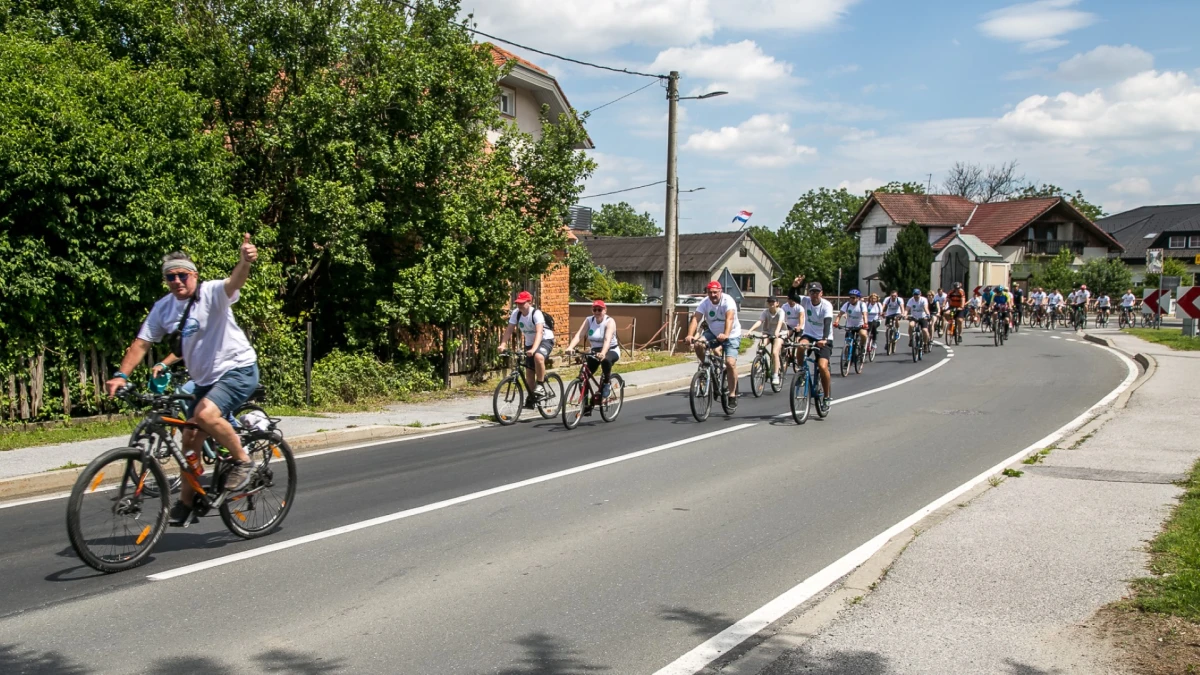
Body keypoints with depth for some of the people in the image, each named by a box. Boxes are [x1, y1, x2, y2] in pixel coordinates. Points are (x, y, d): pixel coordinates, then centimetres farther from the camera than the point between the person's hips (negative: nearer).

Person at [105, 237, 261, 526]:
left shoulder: (212, 293, -15)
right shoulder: (163, 308, 2)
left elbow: (234, 282, -36)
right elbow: (141, 343, 2)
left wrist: (245, 261, -59)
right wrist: (121, 375, -13)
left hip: (238, 369, -7)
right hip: (204, 379, 7)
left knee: (206, 414, -31)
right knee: (191, 441, 8)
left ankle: (243, 461, -9)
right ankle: (185, 502, 24)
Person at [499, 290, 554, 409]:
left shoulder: (536, 313, -26)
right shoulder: (516, 313, -11)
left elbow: (539, 332, -37)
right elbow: (509, 330, -14)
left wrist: (534, 349, -51)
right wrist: (502, 344, -30)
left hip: (545, 340, -6)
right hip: (529, 342, 6)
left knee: (538, 357, -37)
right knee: (529, 372, 5)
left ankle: (540, 385, -20)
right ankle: (531, 399, 20)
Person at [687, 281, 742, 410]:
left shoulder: (728, 301, -23)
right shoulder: (704, 303, -12)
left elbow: (729, 318, -39)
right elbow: (695, 318, -24)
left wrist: (726, 335, -56)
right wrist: (690, 335, -42)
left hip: (732, 335, -4)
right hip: (713, 333, 4)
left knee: (730, 363, -19)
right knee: (698, 344, -25)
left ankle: (732, 395, -7)